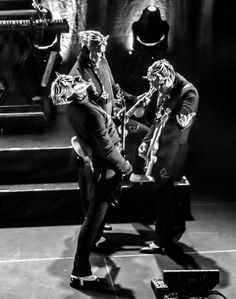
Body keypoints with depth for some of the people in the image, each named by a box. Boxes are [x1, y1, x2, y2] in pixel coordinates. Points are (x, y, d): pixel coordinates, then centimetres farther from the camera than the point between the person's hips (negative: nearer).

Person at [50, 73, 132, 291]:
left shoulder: (73, 106, -5)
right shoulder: (91, 114, -31)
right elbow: (107, 148, -25)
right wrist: (125, 167, -13)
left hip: (95, 161, 9)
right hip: (107, 167, -9)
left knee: (98, 208, 33)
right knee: (95, 214, -6)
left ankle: (95, 238, 56)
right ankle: (80, 273, -2)